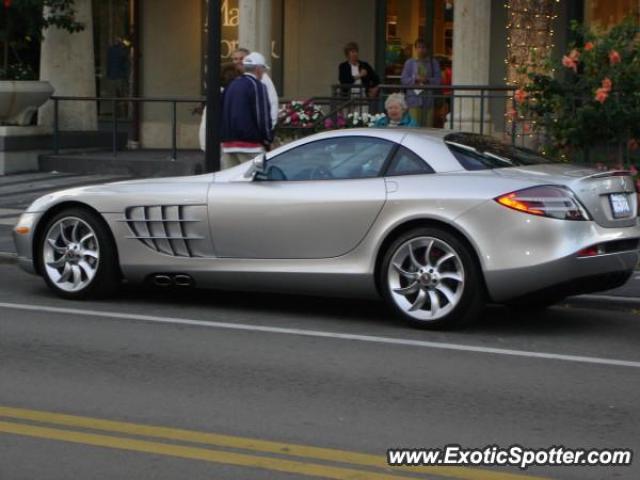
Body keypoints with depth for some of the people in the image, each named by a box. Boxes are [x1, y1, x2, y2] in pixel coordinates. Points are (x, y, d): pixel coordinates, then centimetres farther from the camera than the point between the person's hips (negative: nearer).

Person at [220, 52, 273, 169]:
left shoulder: (231, 86, 17)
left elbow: (223, 112, 21)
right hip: (250, 143, -8)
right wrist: (268, 138, -3)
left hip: (228, 142, 8)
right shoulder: (257, 86, -9)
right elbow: (262, 115, -13)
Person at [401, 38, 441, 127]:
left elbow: (438, 79, 2)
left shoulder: (433, 63, 10)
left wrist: (427, 80, -16)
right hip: (414, 97, -1)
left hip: (428, 99, 1)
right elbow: (404, 79, 3)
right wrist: (415, 79, -13)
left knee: (428, 125, -1)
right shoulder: (409, 63, 9)